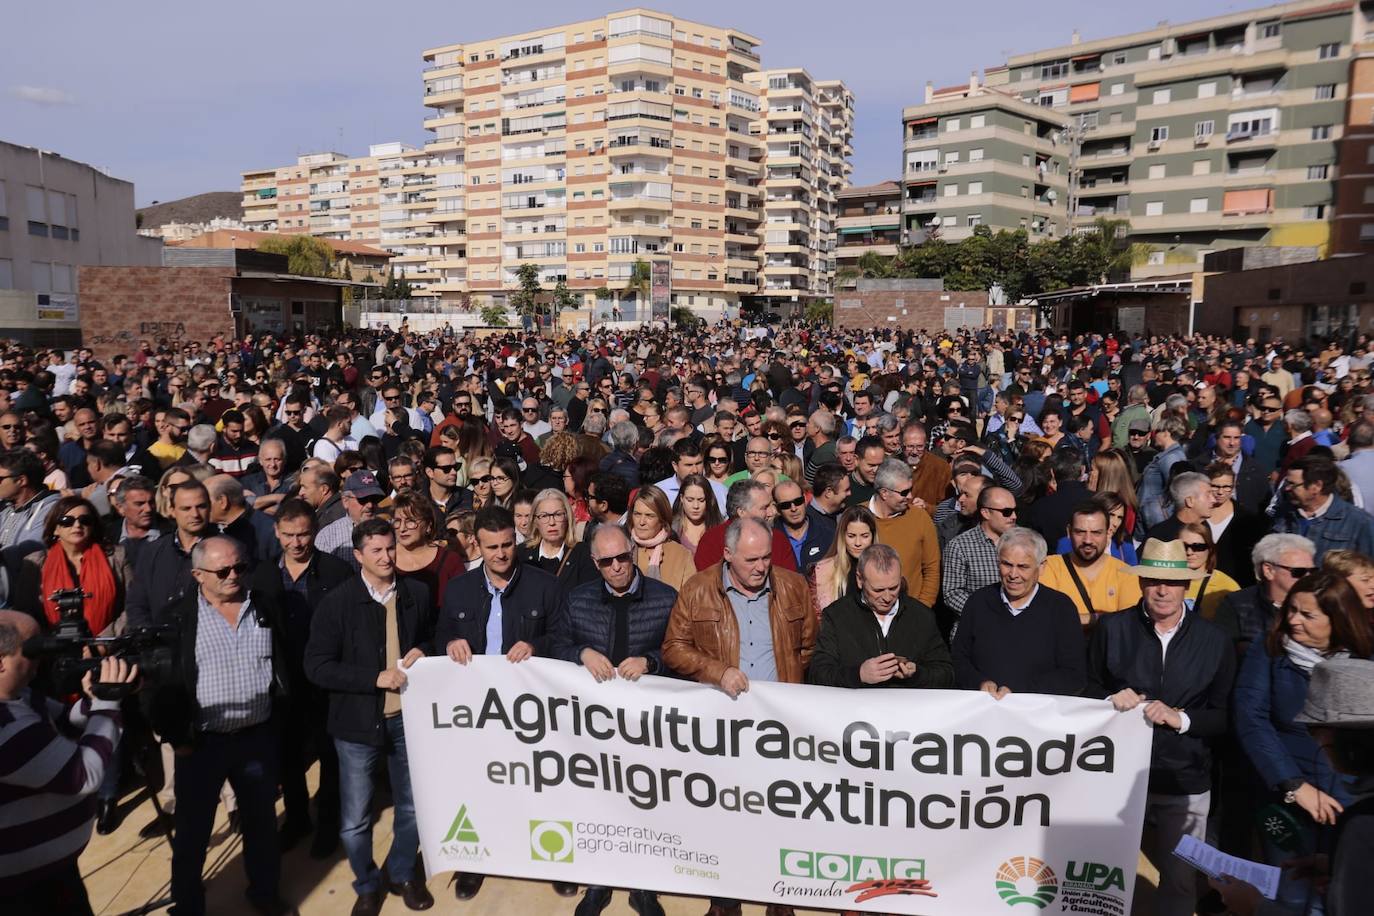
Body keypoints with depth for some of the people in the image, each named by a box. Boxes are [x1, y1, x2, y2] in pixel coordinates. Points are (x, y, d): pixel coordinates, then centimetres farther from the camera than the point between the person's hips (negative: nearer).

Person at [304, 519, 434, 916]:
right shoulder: (337, 602, -10)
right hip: (358, 722, -2)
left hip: (408, 718, 2)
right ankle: (367, 884, 35)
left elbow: (433, 639, 13)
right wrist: (374, 678, -20)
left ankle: (401, 873, 41)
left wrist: (423, 652, -10)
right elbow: (317, 666, -13)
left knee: (413, 809, 16)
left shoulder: (417, 593, -1)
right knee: (354, 822, 9)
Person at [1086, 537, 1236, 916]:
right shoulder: (1111, 628, -2)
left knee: (1180, 879, 13)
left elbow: (1225, 715, 0)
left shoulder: (1214, 640, -1)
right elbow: (1088, 690, 6)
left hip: (1186, 781, 0)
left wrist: (1181, 719, -16)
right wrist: (1112, 700, -14)